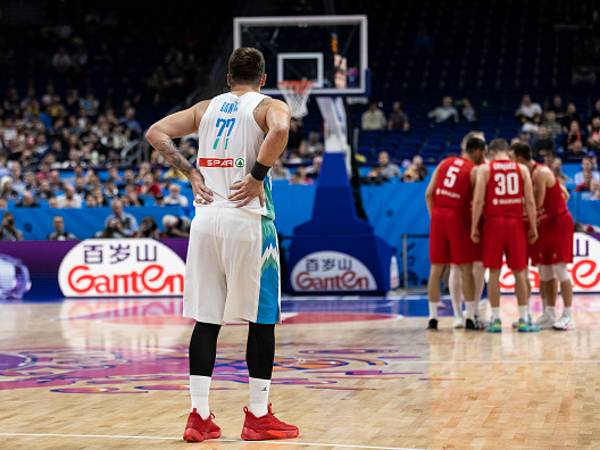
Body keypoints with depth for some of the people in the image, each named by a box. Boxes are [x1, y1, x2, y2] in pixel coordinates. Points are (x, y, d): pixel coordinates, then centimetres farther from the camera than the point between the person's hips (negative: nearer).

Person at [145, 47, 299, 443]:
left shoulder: (206, 108, 15)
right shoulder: (269, 106, 1)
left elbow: (156, 133, 10)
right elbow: (280, 131, -23)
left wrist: (191, 173, 7)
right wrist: (258, 175, -13)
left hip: (205, 220, 5)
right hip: (248, 221, -5)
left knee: (206, 319, 7)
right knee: (262, 318, 4)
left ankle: (199, 416, 7)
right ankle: (258, 417, 6)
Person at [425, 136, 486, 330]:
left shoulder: (444, 163, 12)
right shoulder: (474, 170, -2)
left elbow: (429, 193, 8)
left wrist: (434, 215, 14)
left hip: (438, 215, 4)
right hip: (458, 217, -4)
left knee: (436, 268, 9)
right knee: (466, 269, 4)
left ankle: (432, 317, 9)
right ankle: (470, 318, 4)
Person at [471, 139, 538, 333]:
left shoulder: (485, 169, 1)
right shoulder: (522, 169, 6)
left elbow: (478, 200, -7)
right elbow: (530, 201, 1)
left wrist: (474, 227, -2)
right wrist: (533, 227, 6)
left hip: (494, 222, -1)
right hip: (516, 223, 1)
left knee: (494, 271, 4)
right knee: (519, 271, 8)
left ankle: (496, 319, 3)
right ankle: (523, 319, 7)